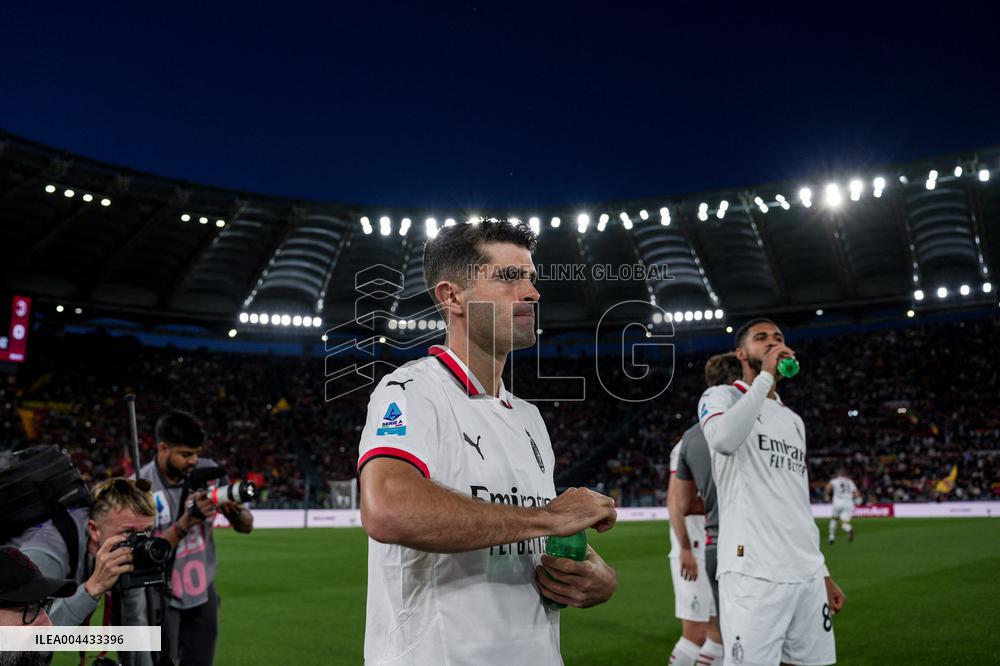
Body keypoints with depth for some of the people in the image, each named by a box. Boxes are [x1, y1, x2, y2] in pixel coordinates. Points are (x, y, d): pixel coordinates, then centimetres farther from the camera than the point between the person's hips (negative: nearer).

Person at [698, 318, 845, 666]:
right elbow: (724, 439, -23)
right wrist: (765, 376, -13)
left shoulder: (794, 420, 23)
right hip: (753, 572, -7)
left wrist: (822, 572, 21)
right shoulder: (721, 396, 2)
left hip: (807, 574, 7)